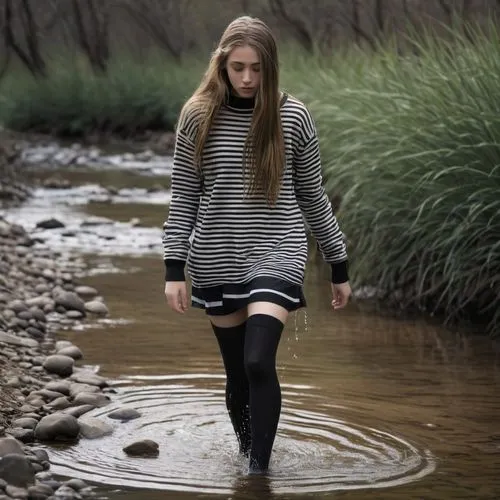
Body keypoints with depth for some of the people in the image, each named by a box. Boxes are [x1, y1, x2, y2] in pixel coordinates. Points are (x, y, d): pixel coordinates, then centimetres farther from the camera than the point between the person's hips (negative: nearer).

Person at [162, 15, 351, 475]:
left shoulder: (293, 117, -3)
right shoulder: (199, 116, -2)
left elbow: (313, 195, 6)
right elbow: (183, 197, 1)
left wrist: (339, 266, 9)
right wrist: (174, 268, -5)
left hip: (276, 254, -2)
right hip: (217, 261, 2)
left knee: (259, 363, -18)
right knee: (237, 373, 8)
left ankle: (260, 470, -11)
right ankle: (247, 457, 28)